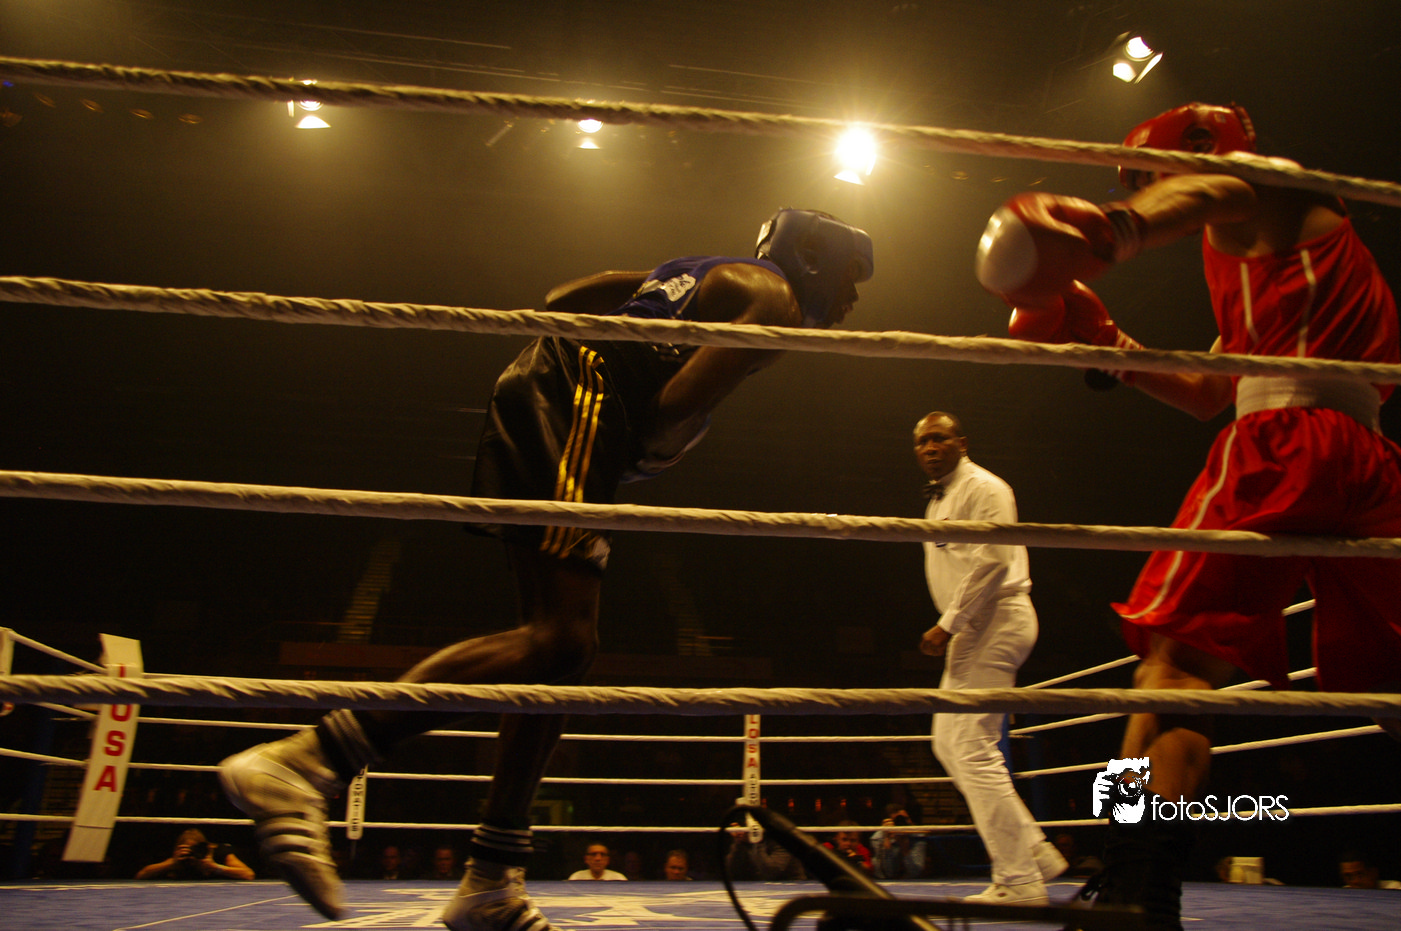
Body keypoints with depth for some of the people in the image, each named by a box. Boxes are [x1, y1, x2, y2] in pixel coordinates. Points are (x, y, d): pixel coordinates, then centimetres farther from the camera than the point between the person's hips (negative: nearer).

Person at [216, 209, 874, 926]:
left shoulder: (710, 277, 30)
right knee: (559, 641, -20)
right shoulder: (774, 299, 2)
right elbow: (677, 403, -14)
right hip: (574, 409, -11)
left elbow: (560, 298, 26)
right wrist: (649, 450, 2)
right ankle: (297, 764, -26)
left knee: (559, 648, 8)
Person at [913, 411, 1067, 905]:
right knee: (949, 744, 11)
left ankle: (1019, 882, -6)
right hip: (971, 629, 11)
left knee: (974, 749, -13)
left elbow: (992, 562, -21)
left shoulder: (983, 489, -10)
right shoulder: (938, 500, 21)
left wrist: (947, 626, -20)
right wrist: (949, 630, 13)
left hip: (996, 620, -11)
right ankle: (1034, 851, 17)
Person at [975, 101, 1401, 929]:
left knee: (1178, 652, -15)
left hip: (1287, 434, -9)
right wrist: (1112, 347, 30)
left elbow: (1205, 193, -17)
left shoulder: (1266, 180, 13)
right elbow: (1213, 395, 33)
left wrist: (1116, 230, -37)